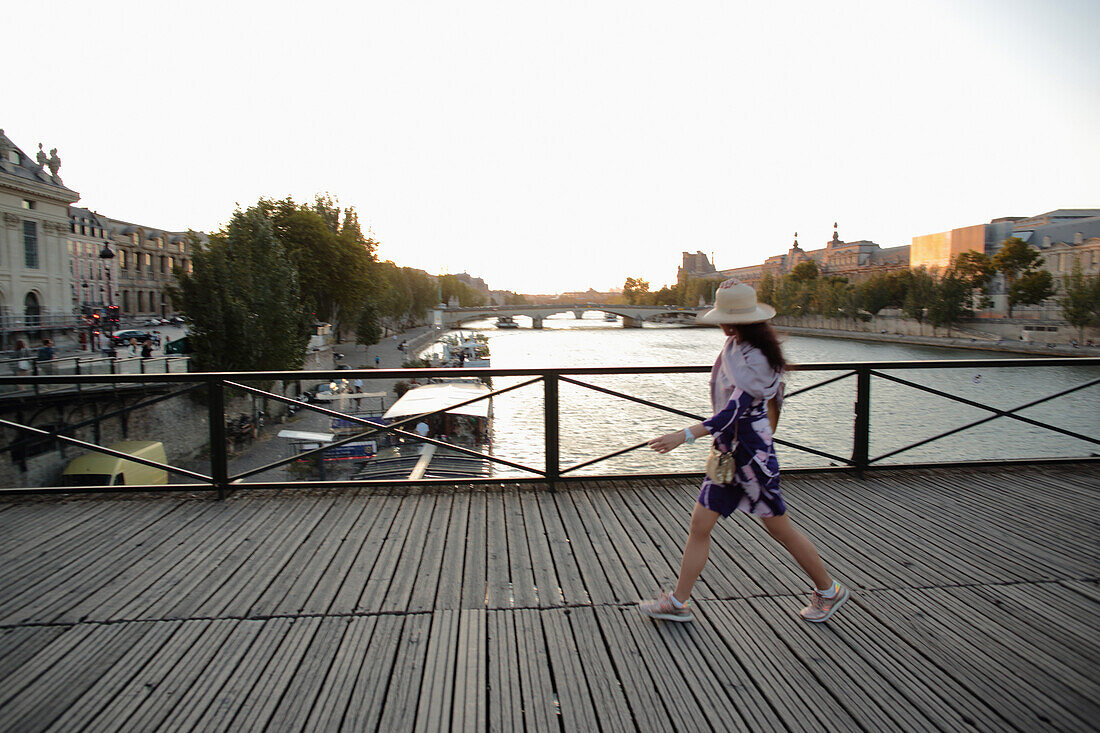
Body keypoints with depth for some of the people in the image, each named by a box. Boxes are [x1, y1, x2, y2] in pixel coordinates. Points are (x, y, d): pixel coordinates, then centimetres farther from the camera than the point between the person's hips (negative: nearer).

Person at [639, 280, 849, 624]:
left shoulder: (756, 359, -21)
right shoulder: (735, 344, 6)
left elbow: (735, 412, -31)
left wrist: (683, 436, -36)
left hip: (750, 452, -9)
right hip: (729, 451, 9)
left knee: (780, 528, 9)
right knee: (700, 524, 7)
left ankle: (829, 590, 33)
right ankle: (677, 602, 16)